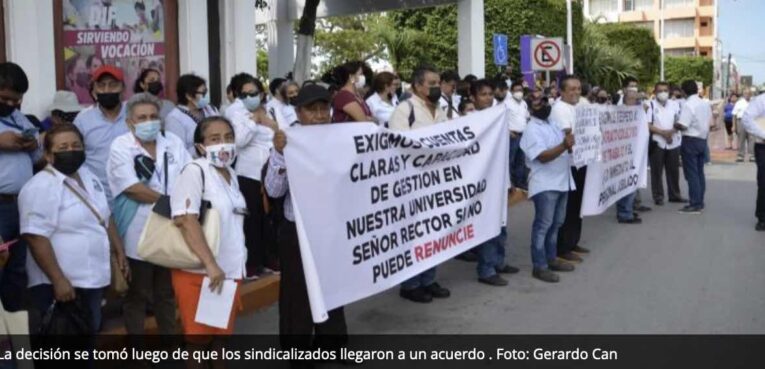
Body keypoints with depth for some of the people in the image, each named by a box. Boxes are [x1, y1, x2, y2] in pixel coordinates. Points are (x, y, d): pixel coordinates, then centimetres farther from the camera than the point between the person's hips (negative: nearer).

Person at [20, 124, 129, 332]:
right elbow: (36, 237, -22)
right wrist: (58, 280, -25)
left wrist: (119, 252, 16)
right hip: (63, 283, -8)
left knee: (90, 333, 19)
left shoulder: (89, 177, 11)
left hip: (93, 278, 8)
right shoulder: (41, 187, -16)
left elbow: (105, 218, 20)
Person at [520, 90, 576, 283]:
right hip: (545, 184, -9)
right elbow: (543, 156, -22)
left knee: (556, 223, 16)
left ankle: (551, 258, 27)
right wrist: (564, 146, -34)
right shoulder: (532, 130, -12)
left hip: (562, 181, 9)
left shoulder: (553, 124, 15)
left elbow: (565, 149, 20)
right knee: (543, 225, -5)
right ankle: (539, 266, 0)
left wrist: (571, 144, -2)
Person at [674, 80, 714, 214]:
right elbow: (709, 122, 17)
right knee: (699, 172, 14)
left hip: (691, 141, -8)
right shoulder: (705, 104, 10)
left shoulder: (688, 105, -17)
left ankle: (695, 205, -4)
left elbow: (683, 126, -22)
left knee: (691, 174, -5)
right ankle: (700, 202, 19)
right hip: (703, 140, 9)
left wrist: (674, 125, -4)